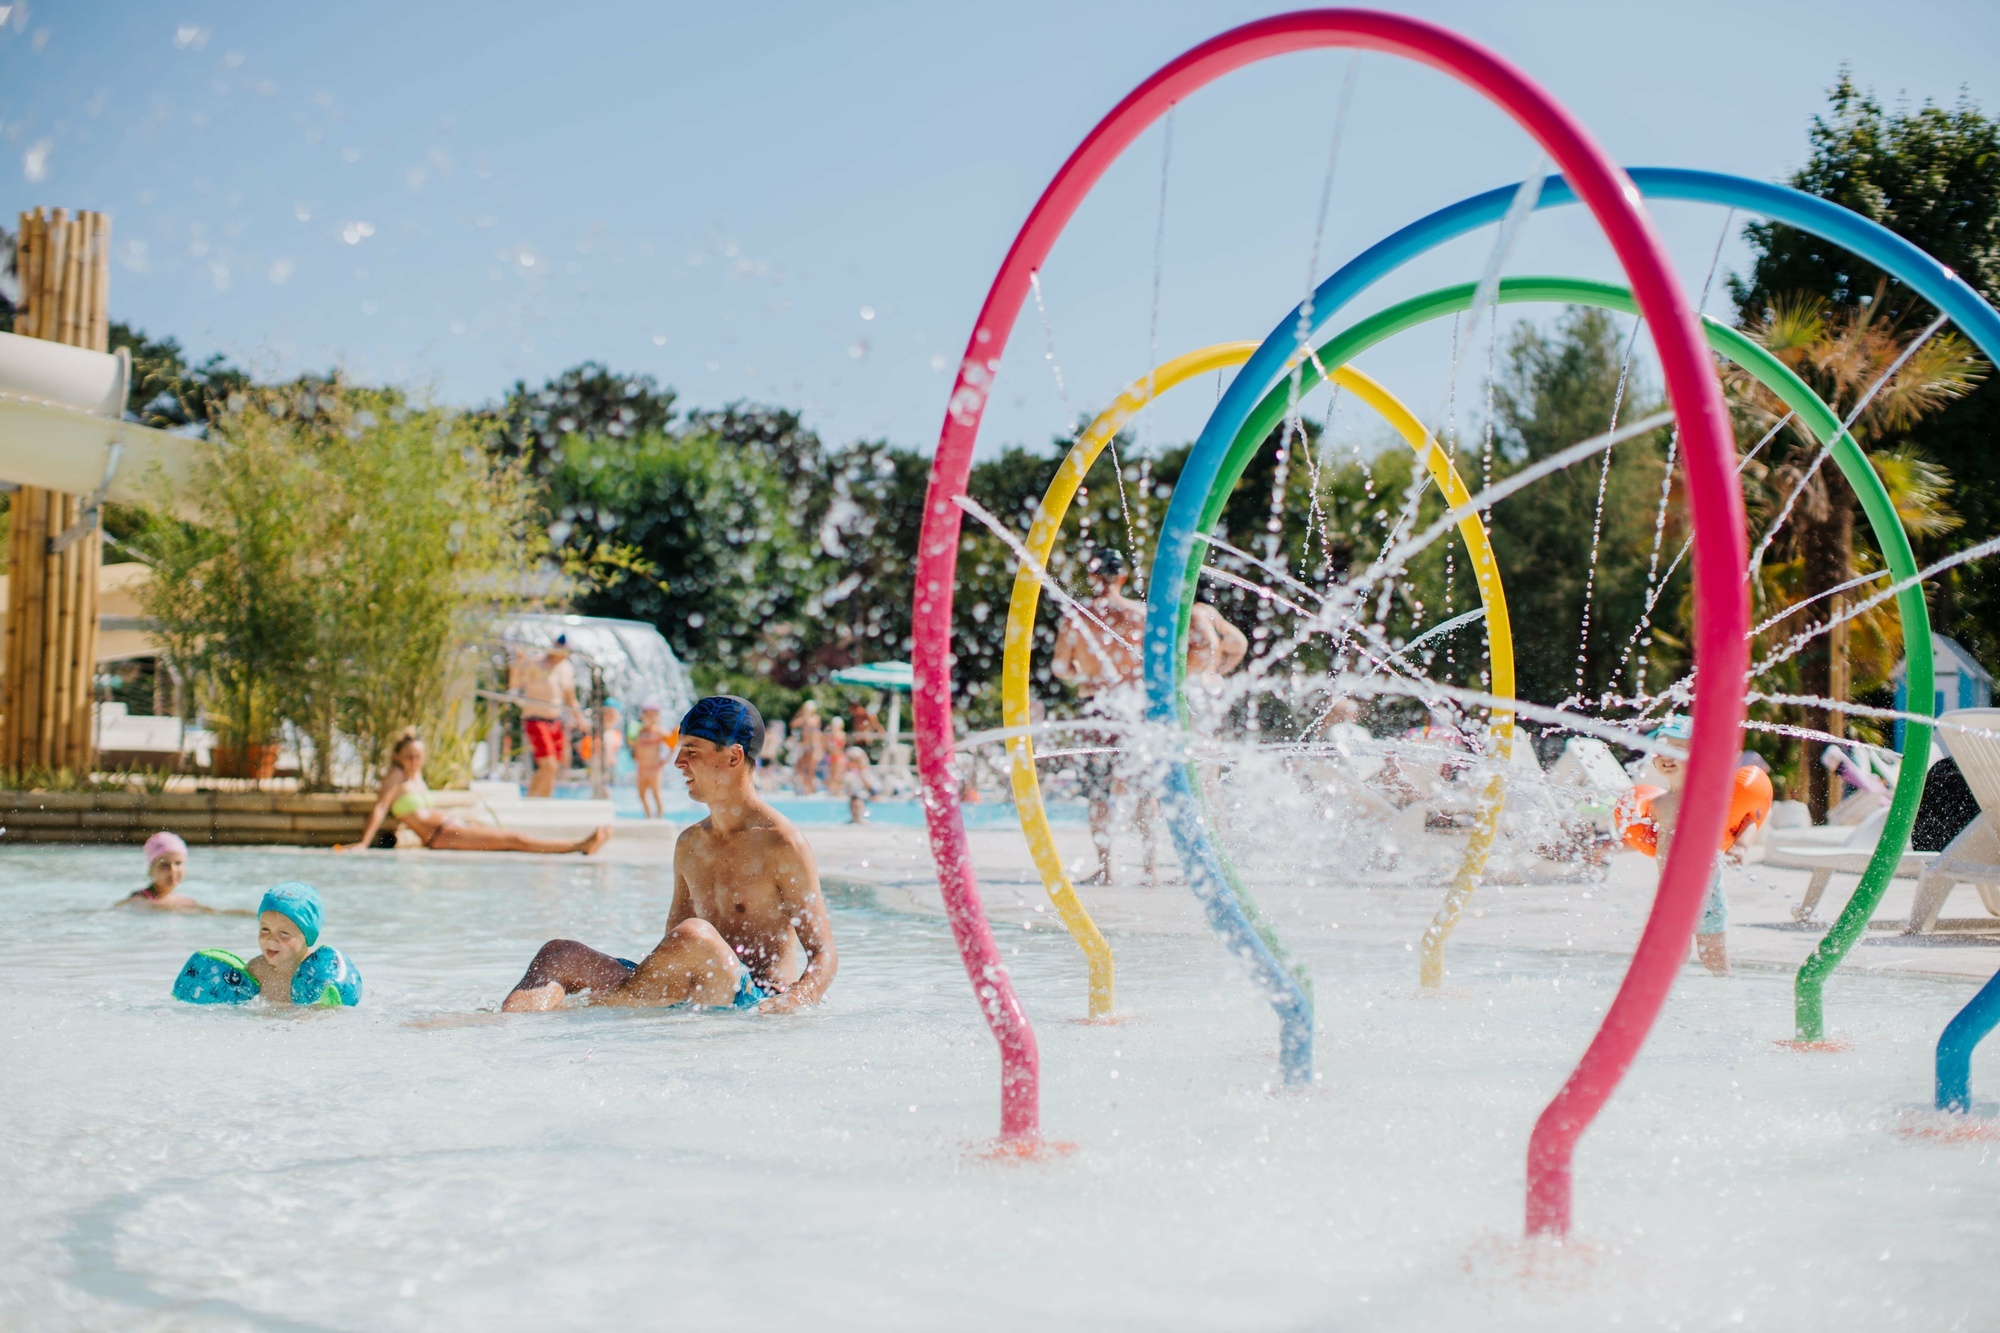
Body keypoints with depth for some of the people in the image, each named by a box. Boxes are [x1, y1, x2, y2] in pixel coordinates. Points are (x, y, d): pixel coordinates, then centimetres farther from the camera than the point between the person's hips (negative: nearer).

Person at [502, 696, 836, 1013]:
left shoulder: (780, 843, -6)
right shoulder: (690, 843, 17)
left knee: (694, 935, -36)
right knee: (558, 954, -4)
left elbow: (825, 955, -8)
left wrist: (789, 1003, -29)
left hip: (755, 1002, -8)